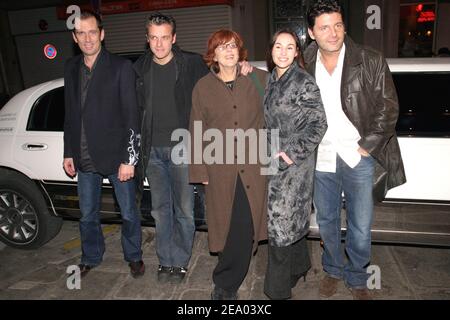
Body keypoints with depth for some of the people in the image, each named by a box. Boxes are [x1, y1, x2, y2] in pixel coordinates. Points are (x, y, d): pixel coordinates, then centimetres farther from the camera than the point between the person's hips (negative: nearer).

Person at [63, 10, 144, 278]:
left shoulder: (121, 67, -7)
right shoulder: (71, 68, 9)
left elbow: (132, 116, -11)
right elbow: (70, 114, 13)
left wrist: (129, 158, -15)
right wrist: (69, 153, 11)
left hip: (116, 156, -4)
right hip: (85, 159, 5)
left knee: (129, 213, 8)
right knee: (88, 216, 17)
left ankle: (134, 256, 31)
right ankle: (91, 258, 38)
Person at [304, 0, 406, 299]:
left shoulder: (371, 61, -6)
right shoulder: (304, 64, 1)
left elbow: (388, 107, -4)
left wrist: (367, 146, -9)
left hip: (359, 157, -2)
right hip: (320, 158, 2)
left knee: (361, 227, 7)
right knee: (326, 221, 17)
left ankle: (357, 279, 33)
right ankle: (333, 270, 41)